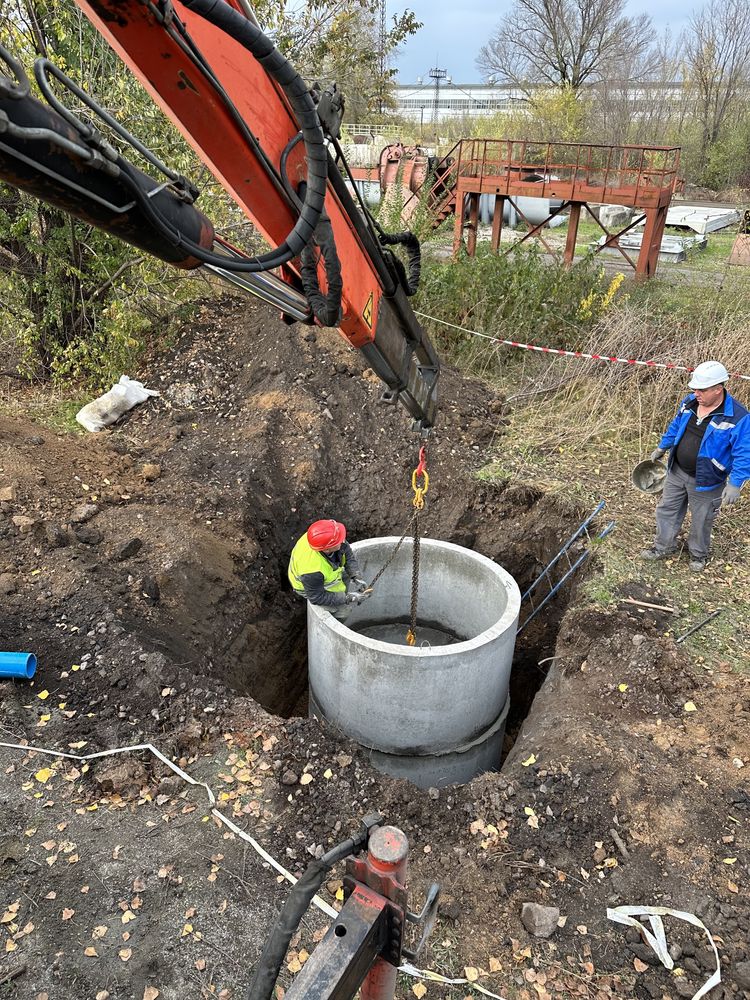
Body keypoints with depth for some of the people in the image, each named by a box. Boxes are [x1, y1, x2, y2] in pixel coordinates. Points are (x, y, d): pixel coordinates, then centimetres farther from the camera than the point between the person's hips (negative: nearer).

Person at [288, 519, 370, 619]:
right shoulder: (312, 570, -44)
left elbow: (347, 553, -12)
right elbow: (316, 598, -27)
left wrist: (356, 577, -22)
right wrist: (348, 598, -27)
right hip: (309, 587, -6)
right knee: (345, 607, -7)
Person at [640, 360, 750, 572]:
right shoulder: (690, 402, -6)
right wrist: (662, 448, 21)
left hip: (705, 482, -5)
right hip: (676, 472, 5)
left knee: (701, 520, 15)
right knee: (667, 510, 17)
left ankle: (698, 554, 41)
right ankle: (663, 547, 37)